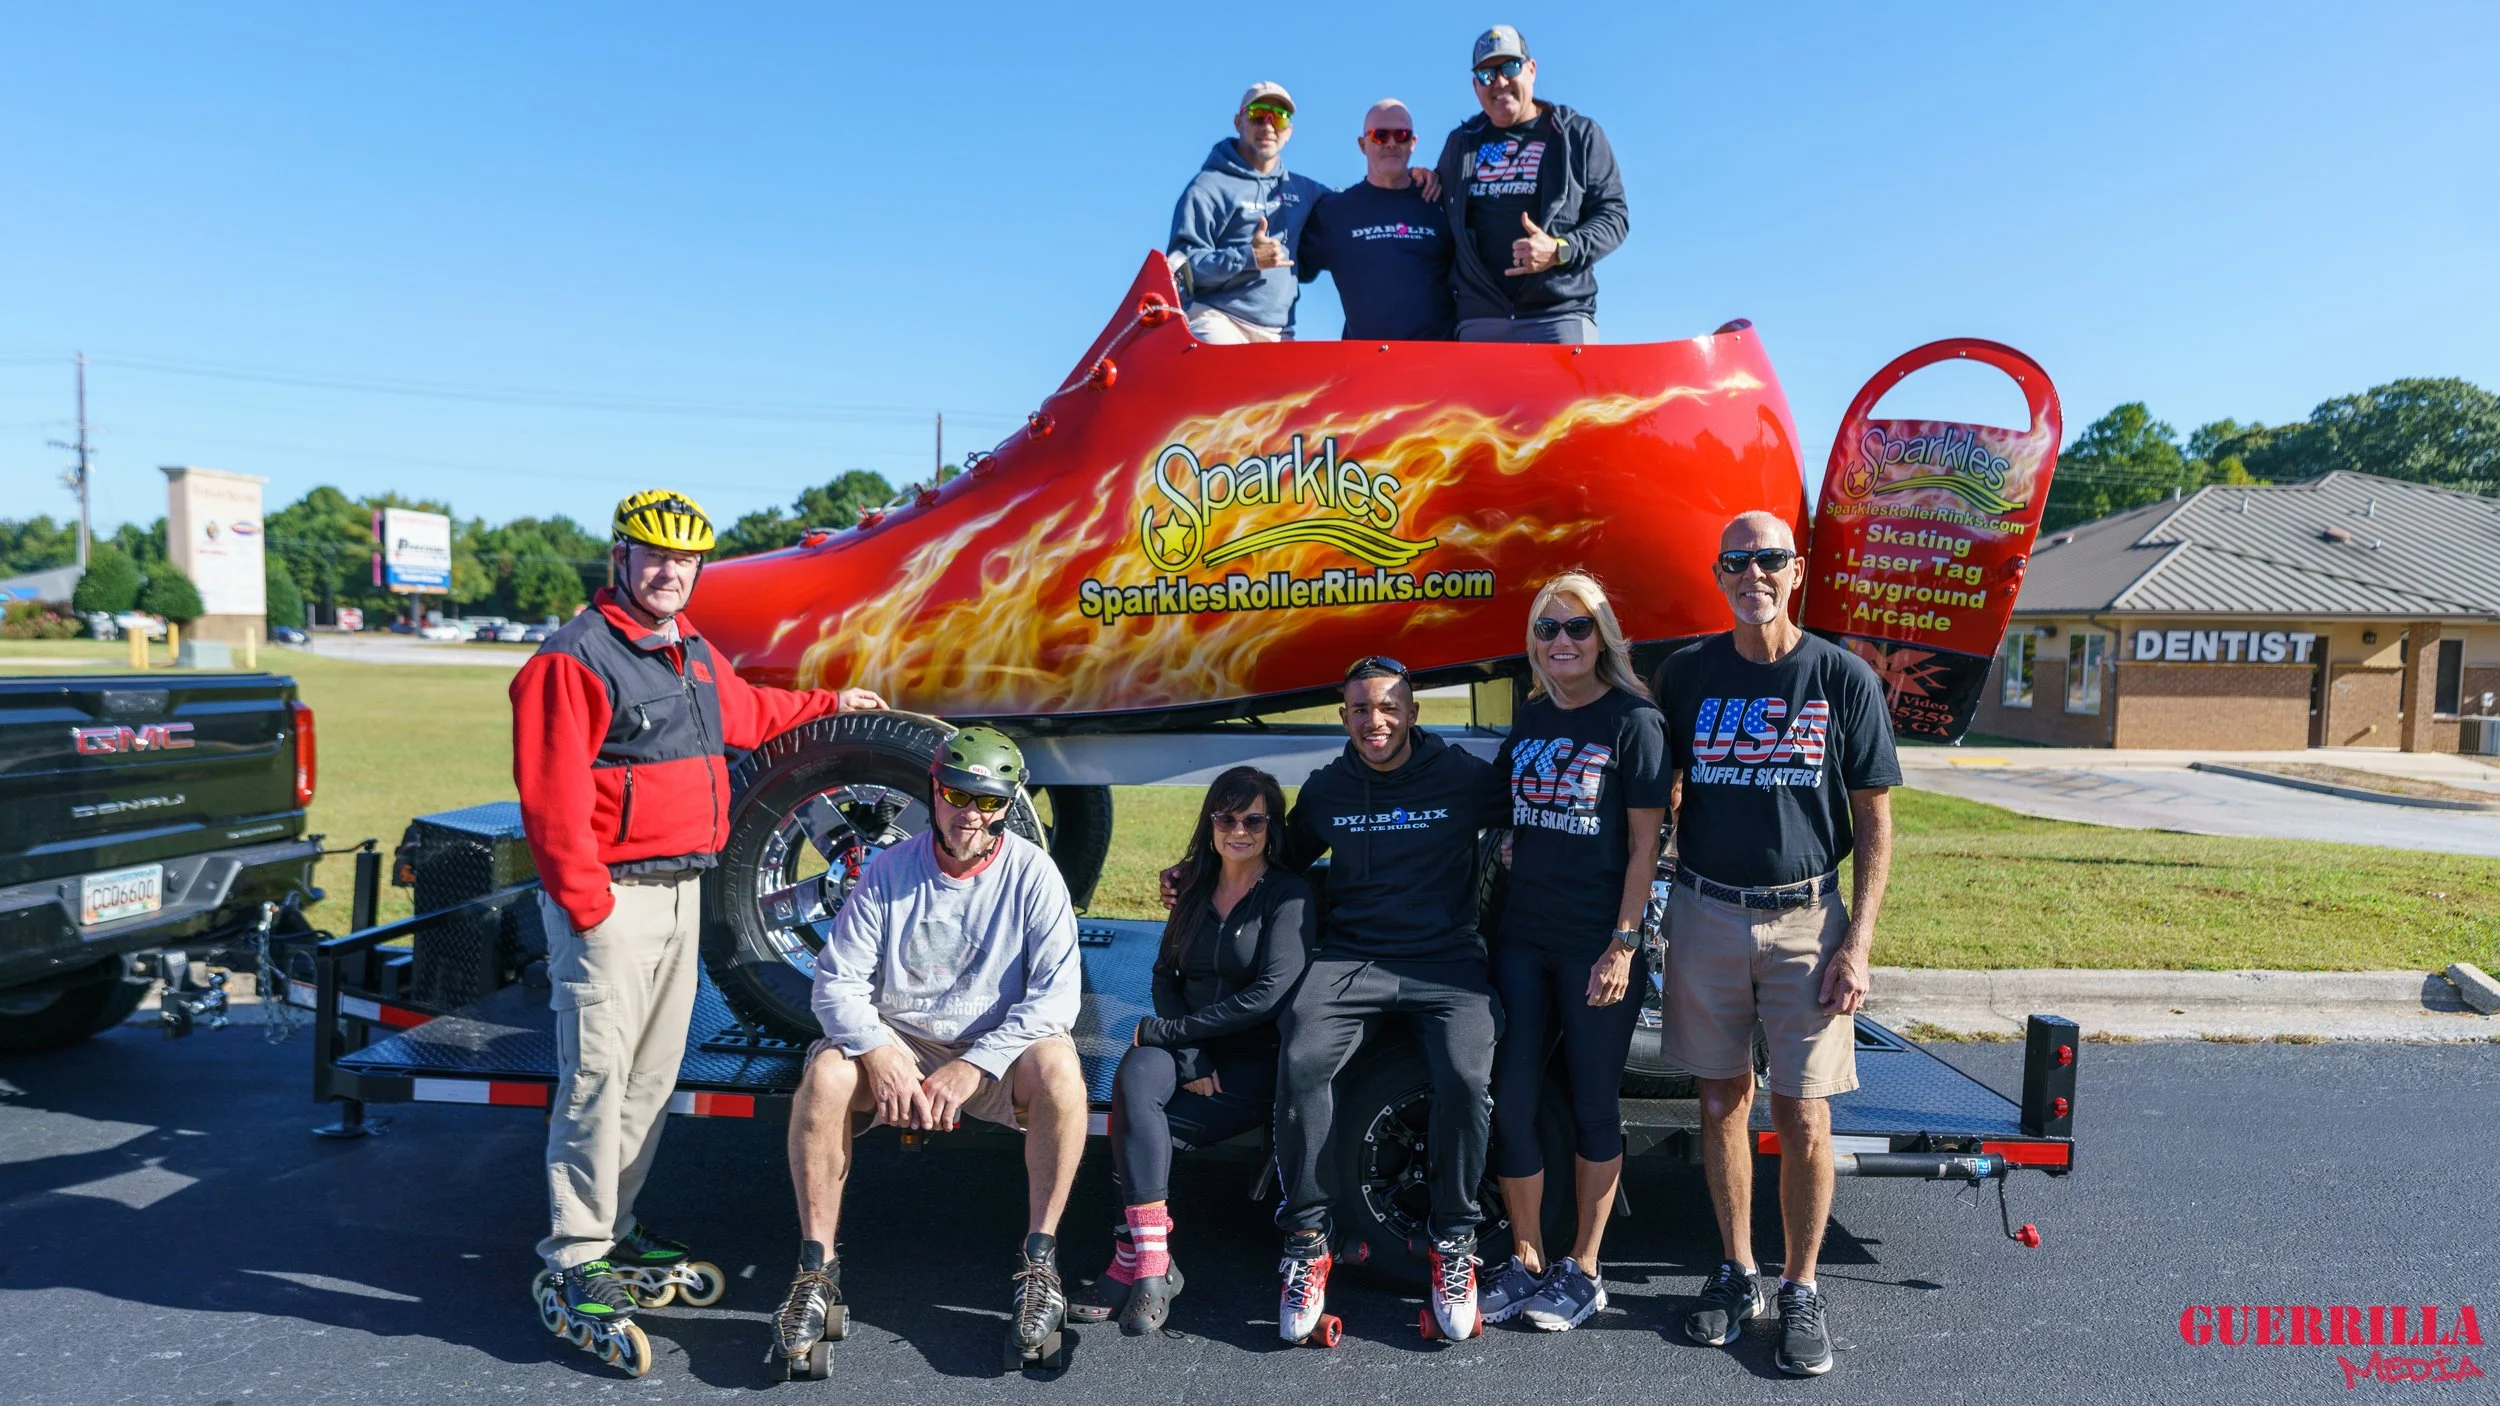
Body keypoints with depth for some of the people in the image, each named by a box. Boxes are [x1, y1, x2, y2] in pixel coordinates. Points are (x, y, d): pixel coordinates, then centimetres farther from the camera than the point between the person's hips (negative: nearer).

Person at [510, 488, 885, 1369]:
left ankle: (613, 1228, 26)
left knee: (653, 1072, 14)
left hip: (683, 892, 9)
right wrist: (587, 907, -19)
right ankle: (571, 1268, 4)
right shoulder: (576, 658, -13)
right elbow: (551, 797, -18)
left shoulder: (693, 654, 14)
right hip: (612, 897, -8)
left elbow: (746, 714, 34)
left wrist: (829, 705, 42)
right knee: (596, 1077, -6)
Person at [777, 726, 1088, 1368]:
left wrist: (975, 1064, -23)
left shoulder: (1032, 873, -8)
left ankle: (1039, 1259, -17)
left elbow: (1056, 993, -13)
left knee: (1058, 1066, -32)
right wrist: (878, 1051, -24)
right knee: (826, 1074, -28)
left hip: (995, 1050, -1)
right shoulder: (889, 870, -3)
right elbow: (837, 979, -5)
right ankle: (817, 1267, -13)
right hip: (897, 1041, 1)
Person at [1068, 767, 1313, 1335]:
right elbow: (1165, 973, 9)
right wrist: (1190, 1058, -9)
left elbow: (1272, 993, -15)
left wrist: (1163, 1029, -13)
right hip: (1187, 1052, 4)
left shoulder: (1289, 894, -5)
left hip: (1256, 1062, -4)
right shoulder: (1194, 888, 14)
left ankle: (1135, 1260, -10)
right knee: (1134, 1077, -30)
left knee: (1132, 1120, -25)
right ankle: (1151, 1262, -29)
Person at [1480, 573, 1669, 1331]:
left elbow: (1644, 843, -9)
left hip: (1598, 946, -5)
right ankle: (1526, 1262, 22)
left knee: (1592, 1104, 7)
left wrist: (1623, 945, -14)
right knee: (1510, 1100, 6)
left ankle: (1584, 1269, 23)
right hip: (1523, 938, 5)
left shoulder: (1634, 720, -7)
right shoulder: (1530, 720, 9)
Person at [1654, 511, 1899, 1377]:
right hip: (1706, 915, 2)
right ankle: (1736, 1273, 27)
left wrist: (1857, 941, -7)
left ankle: (1800, 1289, 19)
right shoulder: (1690, 673, 3)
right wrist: (1650, 915, 3)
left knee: (1803, 1116, 0)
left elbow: (1874, 818, 0)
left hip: (1806, 919, -2)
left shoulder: (1843, 677, -2)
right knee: (1722, 1100, 10)